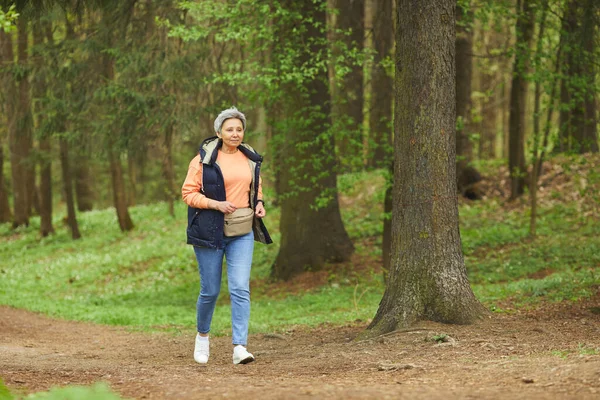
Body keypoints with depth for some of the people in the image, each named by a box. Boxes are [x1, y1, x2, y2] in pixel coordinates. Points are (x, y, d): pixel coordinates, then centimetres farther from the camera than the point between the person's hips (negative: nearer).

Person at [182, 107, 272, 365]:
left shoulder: (251, 159, 10)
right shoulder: (204, 159, -5)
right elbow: (188, 193, -6)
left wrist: (259, 204, 4)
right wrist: (216, 204, -18)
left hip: (242, 233, 3)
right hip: (210, 232, -3)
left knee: (240, 289, -10)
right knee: (210, 291, 5)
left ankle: (239, 347, -12)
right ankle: (202, 336, 31)